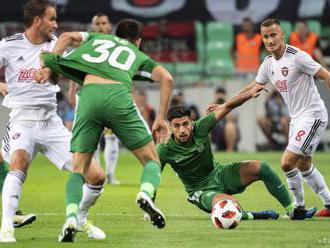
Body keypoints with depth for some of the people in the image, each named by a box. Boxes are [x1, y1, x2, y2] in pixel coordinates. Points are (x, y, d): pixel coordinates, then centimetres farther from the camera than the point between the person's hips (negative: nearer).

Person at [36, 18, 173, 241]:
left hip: (89, 95, 1)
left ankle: (71, 218, -14)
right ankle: (146, 193, -23)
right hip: (118, 95, -1)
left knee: (79, 168, 11)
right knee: (152, 161, 10)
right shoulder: (138, 55, 31)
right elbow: (166, 78, 15)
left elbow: (67, 37, 18)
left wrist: (50, 66, 14)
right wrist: (161, 118, 17)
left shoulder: (97, 38, 35)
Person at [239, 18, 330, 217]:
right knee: (304, 165, 17)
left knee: (287, 163, -13)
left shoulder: (297, 57, -18)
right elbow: (253, 88, 19)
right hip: (297, 118, 9)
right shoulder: (268, 63, 6)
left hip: (312, 115, -9)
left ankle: (299, 207, 4)